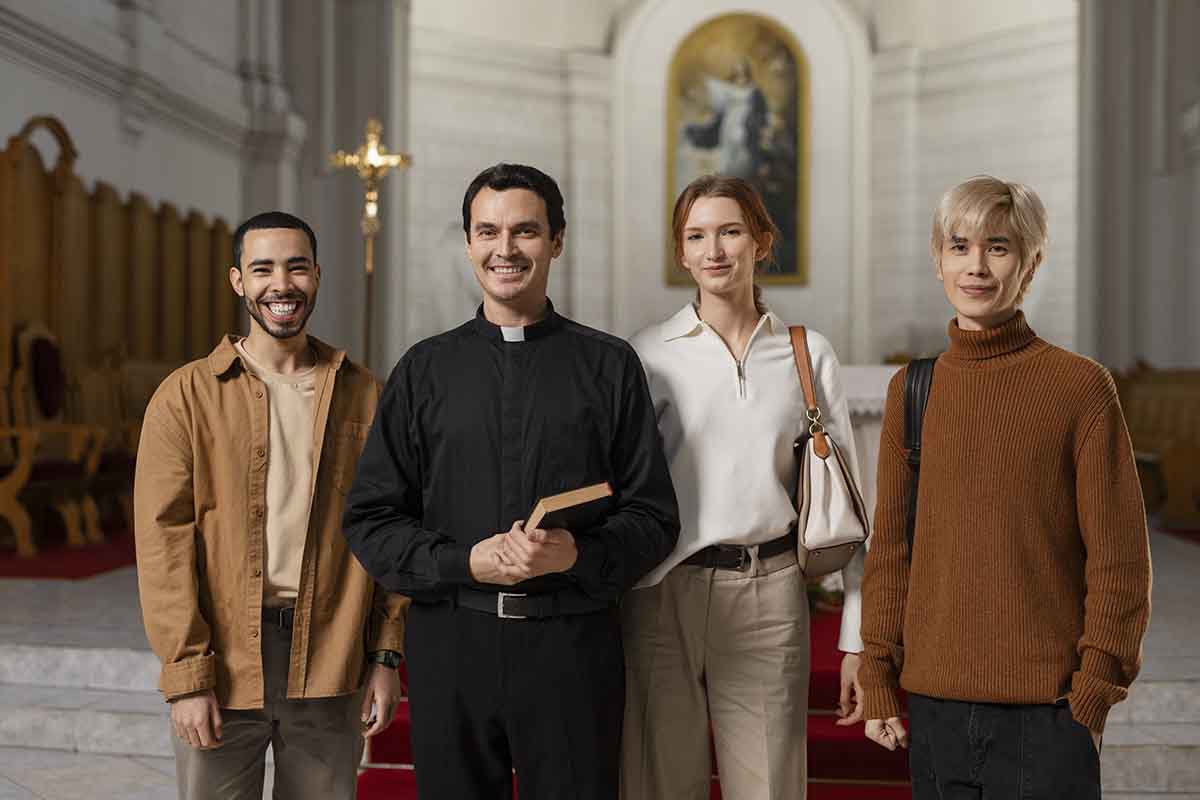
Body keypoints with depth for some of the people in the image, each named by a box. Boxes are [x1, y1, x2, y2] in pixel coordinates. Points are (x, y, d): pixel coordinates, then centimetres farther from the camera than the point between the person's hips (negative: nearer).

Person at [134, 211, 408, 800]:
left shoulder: (363, 394, 6)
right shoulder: (186, 396, -1)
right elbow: (163, 540, -5)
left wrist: (387, 656, 3)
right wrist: (186, 677, -10)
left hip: (331, 675, 2)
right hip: (223, 667, -2)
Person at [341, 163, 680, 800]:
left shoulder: (609, 365, 5)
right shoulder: (424, 370, 8)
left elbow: (654, 517, 4)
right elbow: (370, 521, 5)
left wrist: (580, 555, -15)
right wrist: (465, 562, -11)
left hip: (573, 646, -1)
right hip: (450, 642, 1)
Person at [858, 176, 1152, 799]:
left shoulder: (1081, 386, -5)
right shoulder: (911, 390, 6)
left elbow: (1119, 559, -4)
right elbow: (890, 546, 9)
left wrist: (1095, 690, -7)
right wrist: (879, 680, 6)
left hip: (1045, 707, -3)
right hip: (934, 701, 3)